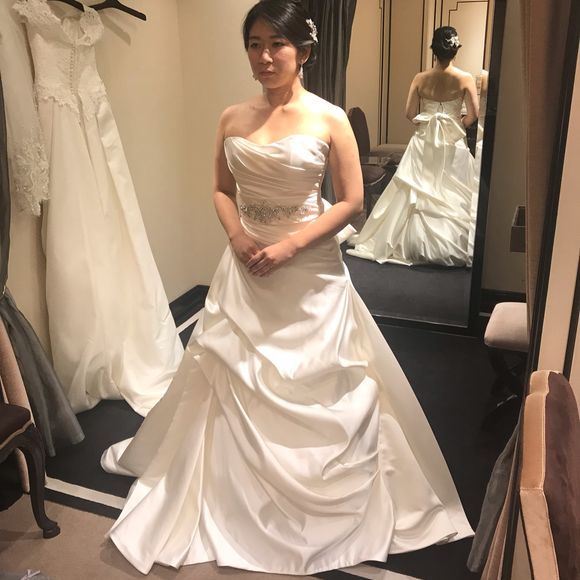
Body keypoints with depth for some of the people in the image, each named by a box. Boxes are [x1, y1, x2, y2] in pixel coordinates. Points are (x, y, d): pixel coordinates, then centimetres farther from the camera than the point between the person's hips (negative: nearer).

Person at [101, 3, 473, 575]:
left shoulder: (329, 119, -7)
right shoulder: (233, 118, 4)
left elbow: (351, 201, -7)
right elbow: (222, 190, 11)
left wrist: (290, 245, -16)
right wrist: (237, 236, -8)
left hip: (309, 269, -3)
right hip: (244, 267, 4)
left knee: (314, 386, 7)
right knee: (233, 380, 13)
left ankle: (315, 497, 33)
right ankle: (237, 493, 37)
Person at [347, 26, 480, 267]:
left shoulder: (421, 79, -4)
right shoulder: (465, 79, -7)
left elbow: (410, 114, -3)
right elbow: (473, 115, -8)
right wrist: (457, 124, 11)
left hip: (423, 143, 1)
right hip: (452, 145, -1)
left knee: (417, 192, 9)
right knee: (452, 195, 6)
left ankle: (414, 242, 15)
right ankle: (451, 246, 10)